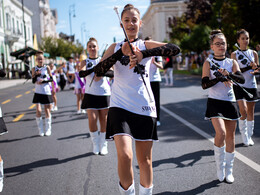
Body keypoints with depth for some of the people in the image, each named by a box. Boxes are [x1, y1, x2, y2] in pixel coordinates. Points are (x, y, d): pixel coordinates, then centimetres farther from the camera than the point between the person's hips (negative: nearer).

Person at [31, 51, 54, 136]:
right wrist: (36, 75, -19)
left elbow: (51, 79, 1)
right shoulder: (34, 69, 4)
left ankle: (48, 129, 16)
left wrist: (43, 81, -14)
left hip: (47, 92, -1)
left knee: (47, 110, 4)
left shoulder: (47, 68, 1)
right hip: (38, 92, 1)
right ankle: (40, 130, 1)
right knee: (38, 110, -9)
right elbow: (33, 81, -1)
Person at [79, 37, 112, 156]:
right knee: (92, 119, -11)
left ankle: (103, 145, 18)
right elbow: (81, 73, -12)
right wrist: (94, 69, -29)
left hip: (104, 93, 1)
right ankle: (95, 144, 9)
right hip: (90, 94, 0)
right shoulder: (85, 62, 9)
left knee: (104, 120, 2)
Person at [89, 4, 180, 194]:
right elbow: (98, 70, -5)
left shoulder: (147, 45, 5)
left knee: (145, 160, 9)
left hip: (144, 107, 0)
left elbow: (175, 49, -15)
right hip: (120, 107, 0)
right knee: (124, 155, -18)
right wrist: (120, 53, -18)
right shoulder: (115, 47, 10)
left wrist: (143, 54, -26)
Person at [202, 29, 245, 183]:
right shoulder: (208, 63, 1)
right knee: (221, 133, -21)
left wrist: (228, 74, -26)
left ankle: (229, 170, 20)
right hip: (215, 102, -3)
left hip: (230, 102, 3)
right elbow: (204, 84, -8)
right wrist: (220, 78, -22)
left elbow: (242, 79, -8)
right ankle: (220, 166, 1)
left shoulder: (232, 63, 8)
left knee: (230, 136, 6)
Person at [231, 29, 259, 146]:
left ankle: (249, 136, 20)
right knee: (243, 111, -12)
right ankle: (244, 137, 5)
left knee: (250, 112, 7)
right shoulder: (234, 54, 0)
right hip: (239, 86, -3)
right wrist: (249, 67, -19)